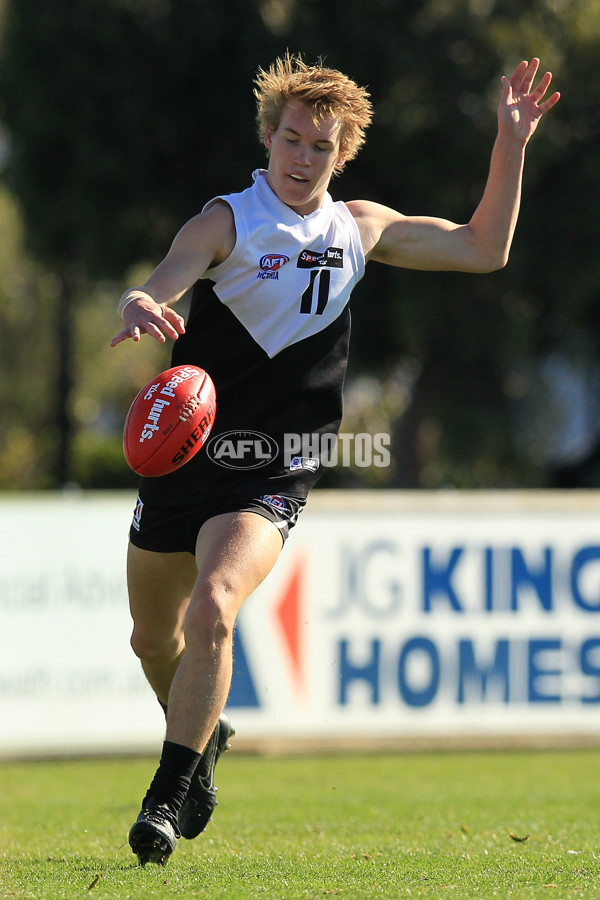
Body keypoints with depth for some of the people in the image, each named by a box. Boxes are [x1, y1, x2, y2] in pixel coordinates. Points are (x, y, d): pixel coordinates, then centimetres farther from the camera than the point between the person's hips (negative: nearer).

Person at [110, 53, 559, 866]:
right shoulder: (228, 222, -8)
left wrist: (512, 145, 7)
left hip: (274, 478, 0)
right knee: (153, 637, 15)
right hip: (186, 457, 0)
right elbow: (156, 288, -26)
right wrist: (139, 309, -51)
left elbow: (482, 249, 18)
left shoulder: (360, 228, 5)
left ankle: (169, 796, -18)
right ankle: (203, 735, 46)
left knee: (211, 613, -25)